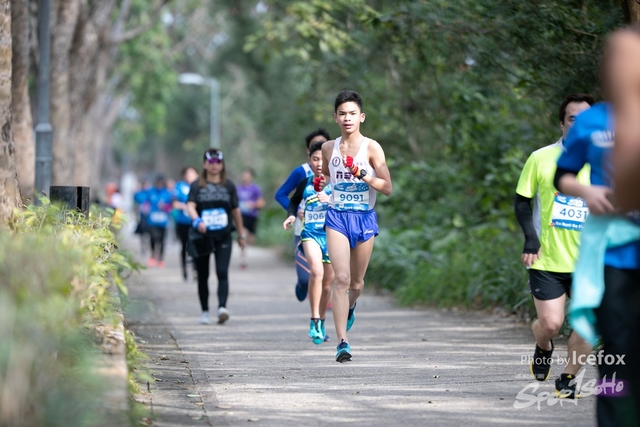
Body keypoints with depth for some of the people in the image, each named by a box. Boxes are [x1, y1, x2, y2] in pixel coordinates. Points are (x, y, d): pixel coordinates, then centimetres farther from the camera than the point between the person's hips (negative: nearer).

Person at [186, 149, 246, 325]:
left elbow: (235, 210, 13)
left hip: (223, 237, 0)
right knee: (203, 276, 7)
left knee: (222, 273, -15)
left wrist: (241, 234, 15)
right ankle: (205, 311, 17)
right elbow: (190, 206, -13)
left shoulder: (228, 186, 7)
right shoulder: (197, 186, 2)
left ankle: (222, 307, -27)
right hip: (201, 236, 0)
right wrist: (197, 220, -33)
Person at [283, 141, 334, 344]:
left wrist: (331, 200, -29)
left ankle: (321, 322, 31)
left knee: (327, 282, 10)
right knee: (316, 271, -26)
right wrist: (292, 215, 4)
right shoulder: (305, 183, 3)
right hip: (310, 233, -1)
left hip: (331, 235, 1)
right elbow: (294, 200, 22)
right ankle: (314, 320, -21)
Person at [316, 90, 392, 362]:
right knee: (341, 278, -14)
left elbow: (387, 188, -5)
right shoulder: (329, 148, 4)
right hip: (337, 217, 1)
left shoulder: (371, 148, -5)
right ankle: (342, 343, -16)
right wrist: (321, 182, -1)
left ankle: (349, 307, 49)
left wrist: (365, 176, -21)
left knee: (356, 283, 12)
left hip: (364, 217, -1)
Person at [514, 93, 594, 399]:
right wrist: (530, 238, -10)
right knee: (550, 324, -8)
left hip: (587, 261, 2)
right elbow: (522, 202, 4)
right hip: (546, 259, -2)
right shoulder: (541, 159, -1)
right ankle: (543, 349, 29)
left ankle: (568, 378, 14)